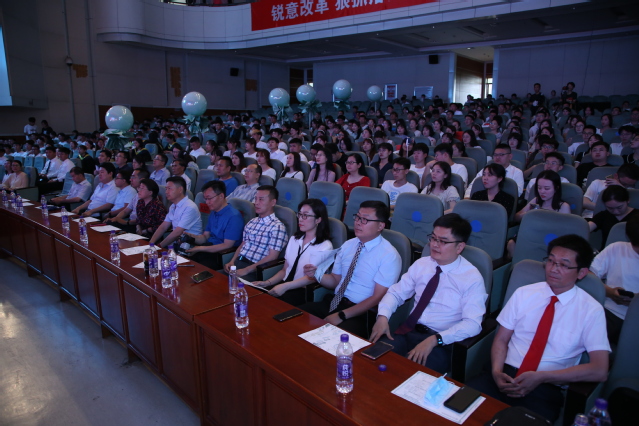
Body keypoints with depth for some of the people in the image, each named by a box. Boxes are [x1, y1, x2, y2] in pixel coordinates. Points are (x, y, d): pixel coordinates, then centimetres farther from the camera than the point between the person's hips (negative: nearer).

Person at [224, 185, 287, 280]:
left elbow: (272, 257, -14)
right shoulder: (251, 222, 16)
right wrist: (232, 261, 2)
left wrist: (246, 270, -18)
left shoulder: (277, 227, -10)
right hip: (238, 262, 7)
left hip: (253, 269, -7)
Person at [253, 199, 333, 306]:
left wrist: (285, 286, -27)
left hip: (304, 292, -6)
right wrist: (268, 282, 0)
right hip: (284, 287, 6)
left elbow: (313, 277, -18)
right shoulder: (294, 239, 15)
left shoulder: (324, 246, -7)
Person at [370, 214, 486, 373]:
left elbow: (472, 324, -14)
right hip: (409, 331, 4)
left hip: (440, 342, -4)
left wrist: (435, 340, -26)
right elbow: (396, 292, 10)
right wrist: (383, 316, -10)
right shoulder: (421, 264, 7)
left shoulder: (472, 278, -6)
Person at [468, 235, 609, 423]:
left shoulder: (591, 310, -1)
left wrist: (540, 377, -15)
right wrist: (496, 371, -12)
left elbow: (599, 370, -8)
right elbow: (501, 339, 8)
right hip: (506, 375, 2)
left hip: (547, 388, -1)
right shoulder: (523, 294, 5)